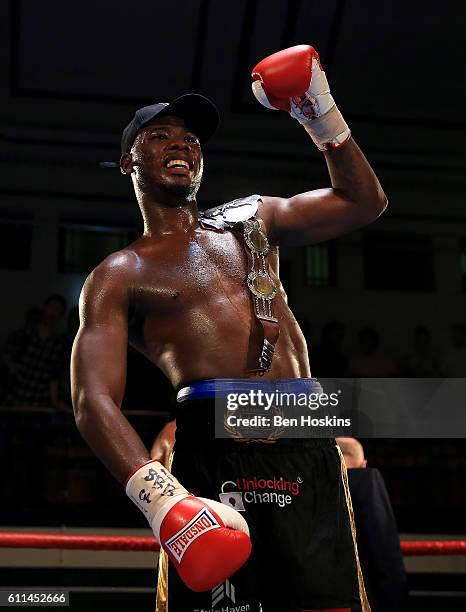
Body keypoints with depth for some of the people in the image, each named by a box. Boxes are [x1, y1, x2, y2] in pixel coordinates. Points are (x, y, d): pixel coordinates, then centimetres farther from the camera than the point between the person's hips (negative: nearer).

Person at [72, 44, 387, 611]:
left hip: (310, 445, 4)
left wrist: (321, 116, 13)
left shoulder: (250, 219, 24)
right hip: (216, 445, -4)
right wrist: (164, 499, -23)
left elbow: (363, 202, 27)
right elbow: (95, 402, -6)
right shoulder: (119, 276, 8)